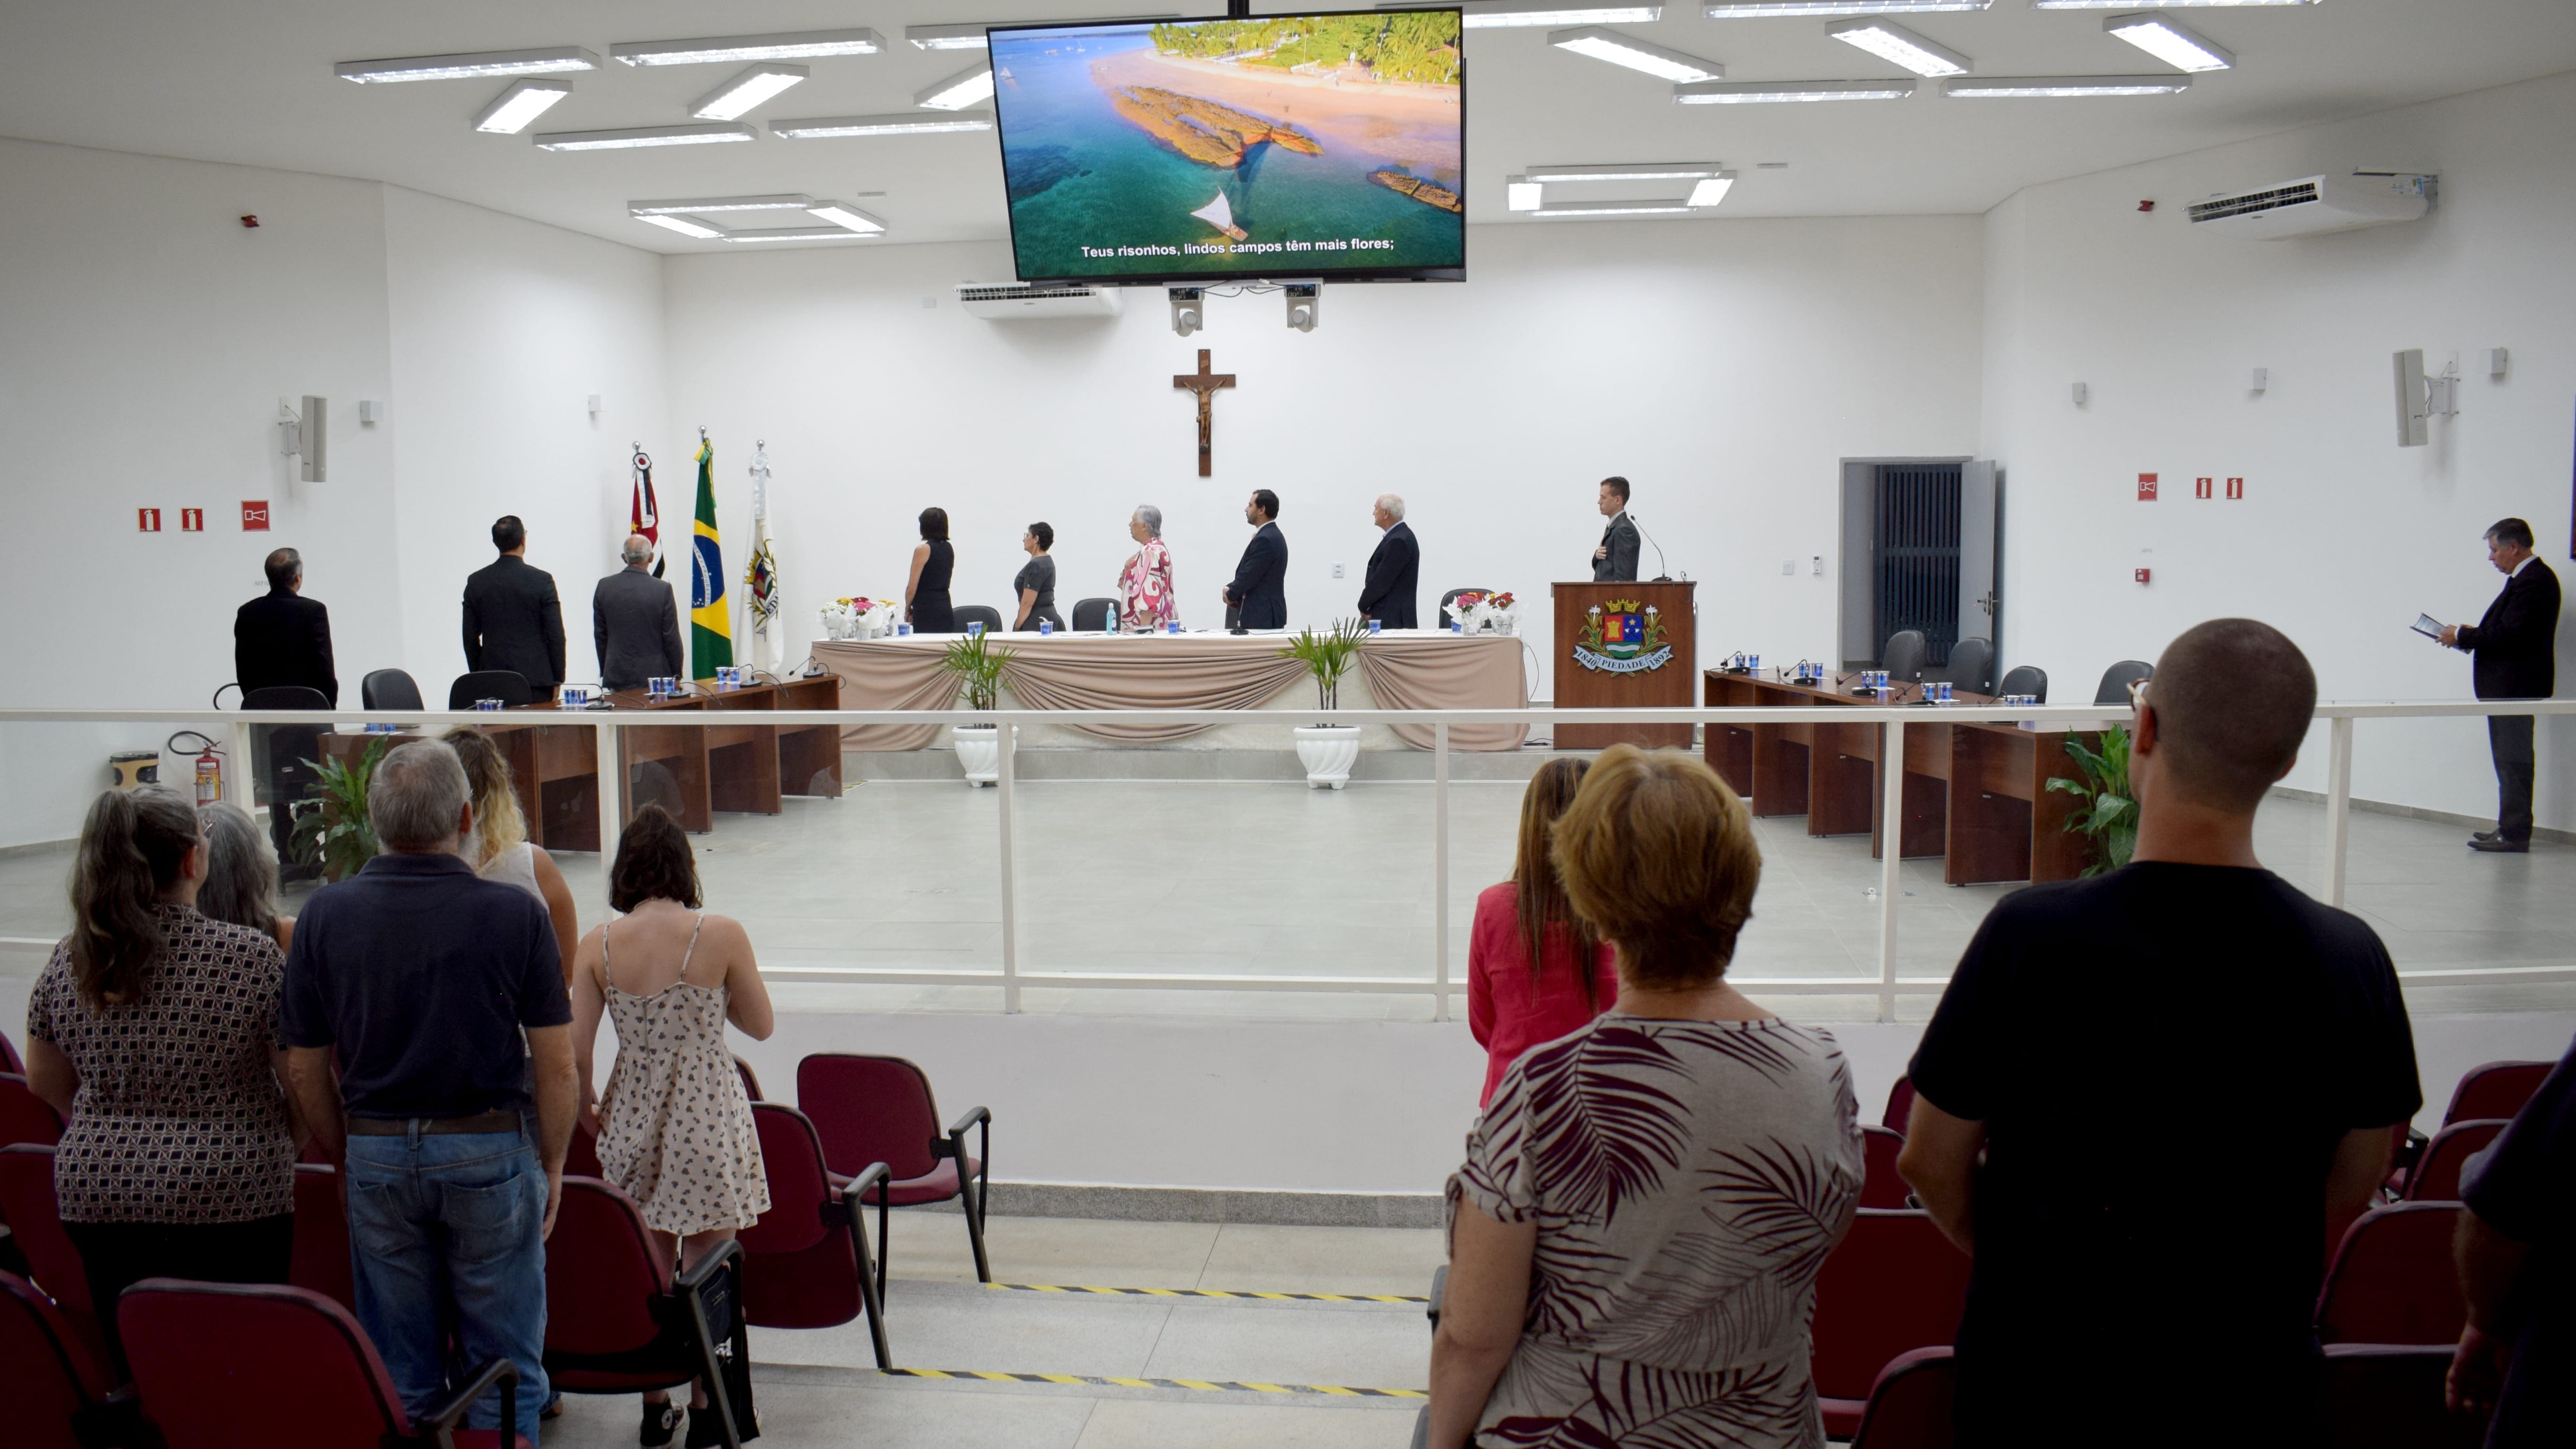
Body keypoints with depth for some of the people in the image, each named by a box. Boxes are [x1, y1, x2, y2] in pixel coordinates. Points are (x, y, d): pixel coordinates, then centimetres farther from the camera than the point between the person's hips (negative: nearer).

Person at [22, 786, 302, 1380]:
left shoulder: (68, 963, 1)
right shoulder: (253, 956, -13)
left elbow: (45, 1083, 15)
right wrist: (279, 1150, 11)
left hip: (97, 1199, 4)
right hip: (232, 1199, -4)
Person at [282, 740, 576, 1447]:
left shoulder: (326, 915, -4)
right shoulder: (514, 913, -11)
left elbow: (305, 1068, 2)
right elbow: (555, 1065, -9)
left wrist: (347, 1159, 15)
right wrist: (552, 1165, 4)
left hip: (378, 1155, 3)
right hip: (490, 1150, -2)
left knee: (400, 1377, 14)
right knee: (503, 1370, 9)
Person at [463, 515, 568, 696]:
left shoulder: (476, 581, 4)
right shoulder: (542, 580, -6)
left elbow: (470, 637, 7)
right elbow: (555, 635, -5)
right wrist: (557, 679, 3)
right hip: (536, 679, -3)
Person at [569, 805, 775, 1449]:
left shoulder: (598, 946, -6)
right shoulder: (721, 934, -12)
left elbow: (574, 1053, -4)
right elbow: (761, 1025, -1)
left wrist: (588, 1109, 14)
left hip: (632, 1121, 3)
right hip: (709, 1121, -3)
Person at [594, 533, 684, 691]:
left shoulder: (604, 587, 1)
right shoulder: (662, 590, -9)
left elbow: (600, 635, 7)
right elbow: (671, 638, -6)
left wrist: (605, 672, 16)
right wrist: (677, 675, 5)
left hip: (616, 677, 3)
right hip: (654, 677, -3)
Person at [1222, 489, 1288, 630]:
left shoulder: (1265, 539, -18)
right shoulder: (1271, 535, 15)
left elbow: (1249, 575, -19)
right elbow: (1249, 573, 17)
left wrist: (1230, 595, -1)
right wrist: (1230, 589, 1)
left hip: (1262, 617, -10)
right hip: (1267, 615, 10)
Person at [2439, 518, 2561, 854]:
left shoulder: (2533, 581, -17)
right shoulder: (2528, 577, 16)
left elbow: (2510, 635, -24)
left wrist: (2463, 636, -15)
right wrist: (2474, 634, 5)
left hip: (2515, 688, -11)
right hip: (2509, 686, 11)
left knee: (2513, 762, -7)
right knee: (2511, 762, 14)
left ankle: (2514, 835, -5)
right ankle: (2510, 827, 21)